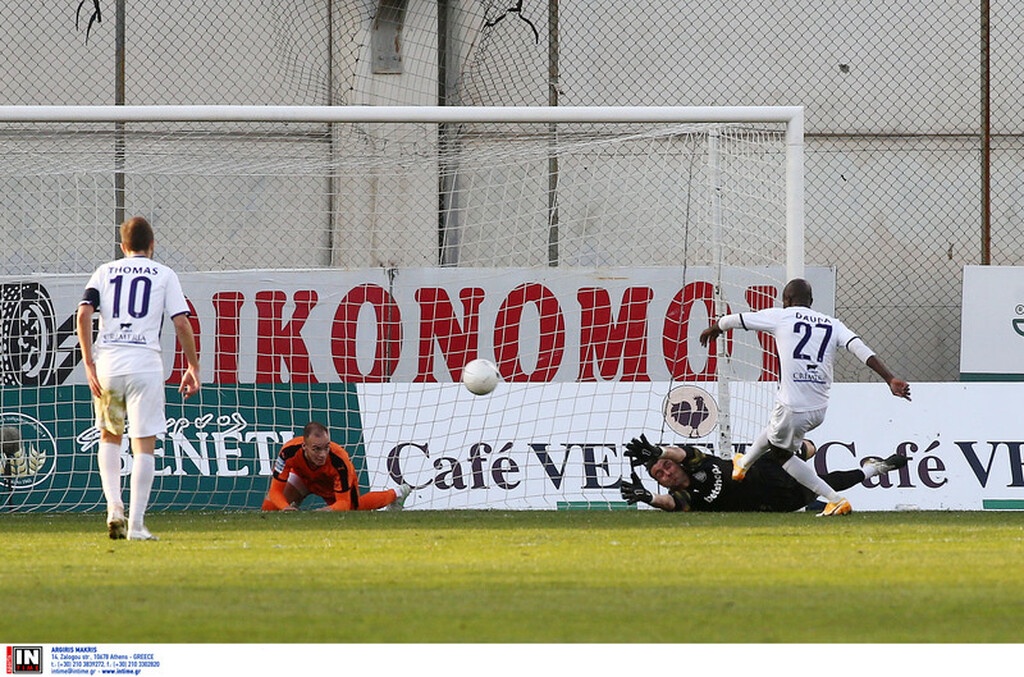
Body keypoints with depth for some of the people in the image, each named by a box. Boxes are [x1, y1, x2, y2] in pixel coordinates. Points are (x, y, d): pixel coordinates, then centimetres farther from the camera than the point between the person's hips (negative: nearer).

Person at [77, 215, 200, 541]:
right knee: (144, 444, 0)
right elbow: (181, 323, -1)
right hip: (144, 364, -2)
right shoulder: (164, 275, 8)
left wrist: (89, 365, 1)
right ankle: (136, 524, -6)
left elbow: (84, 315, -1)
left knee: (109, 437, 21)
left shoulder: (104, 272, 13)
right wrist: (193, 368, 7)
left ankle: (113, 506, 3)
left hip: (106, 365, 2)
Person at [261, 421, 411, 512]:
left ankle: (397, 494, 49)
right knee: (269, 507, -15)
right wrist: (286, 508, -58)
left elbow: (343, 503, -37)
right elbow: (275, 491, -36)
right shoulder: (289, 452, -42)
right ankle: (294, 504, 21)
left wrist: (330, 510, -61)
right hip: (304, 477, 1)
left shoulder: (339, 460, -43)